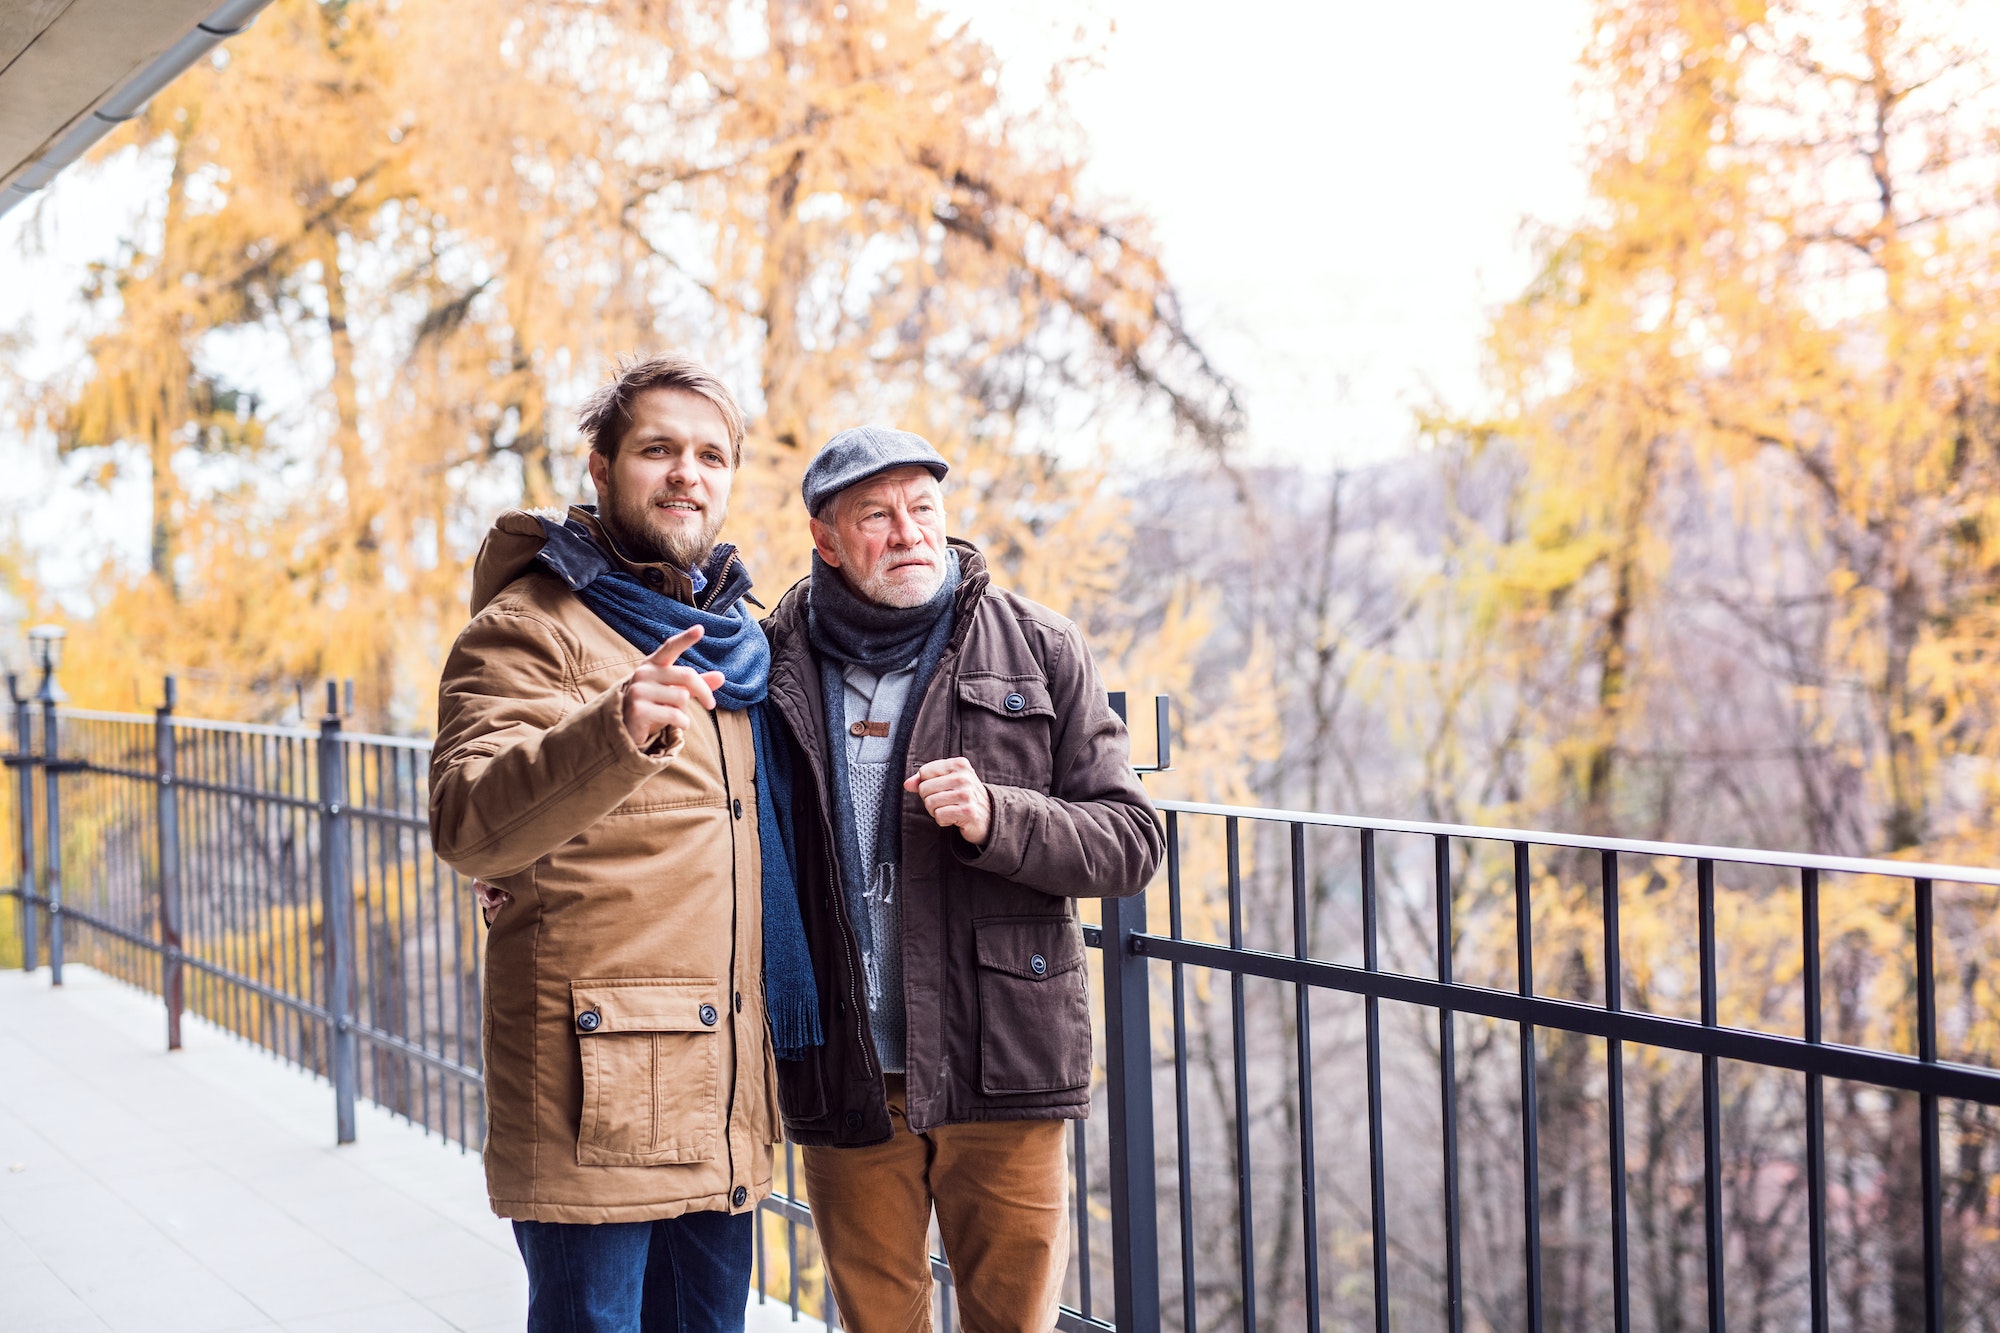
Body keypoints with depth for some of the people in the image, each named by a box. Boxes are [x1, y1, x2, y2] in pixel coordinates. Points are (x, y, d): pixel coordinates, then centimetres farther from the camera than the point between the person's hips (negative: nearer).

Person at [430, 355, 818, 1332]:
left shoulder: (733, 640, 16)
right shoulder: (527, 629, -6)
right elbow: (468, 827, -23)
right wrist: (614, 734, -40)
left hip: (722, 1107, 7)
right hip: (595, 1094, -7)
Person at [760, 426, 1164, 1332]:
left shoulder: (1039, 652, 1)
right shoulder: (776, 663, 4)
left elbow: (1132, 842, -1)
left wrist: (997, 818, -17)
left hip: (999, 1065, -1)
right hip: (846, 1081, 1)